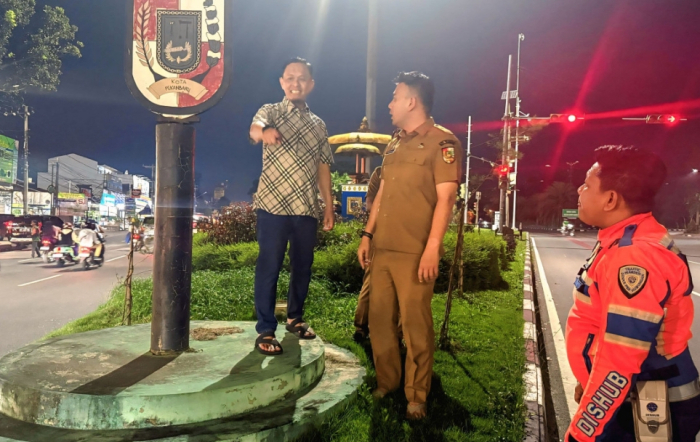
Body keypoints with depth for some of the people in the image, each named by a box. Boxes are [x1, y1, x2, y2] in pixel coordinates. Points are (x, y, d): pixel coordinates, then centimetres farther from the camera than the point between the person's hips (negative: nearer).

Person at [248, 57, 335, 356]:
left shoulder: (318, 125, 14)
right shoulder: (270, 111, 0)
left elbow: (323, 168, 16)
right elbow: (254, 129, -23)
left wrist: (329, 206, 10)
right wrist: (264, 132, -48)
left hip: (307, 207, 5)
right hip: (273, 204, -4)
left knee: (303, 266, 12)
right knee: (269, 267, -2)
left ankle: (295, 317, 32)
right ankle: (266, 331, 7)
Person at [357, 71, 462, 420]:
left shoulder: (442, 142, -6)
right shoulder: (394, 144, 17)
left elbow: (445, 198, -12)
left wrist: (432, 248, -18)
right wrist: (368, 234, 15)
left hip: (414, 253, -7)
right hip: (383, 249, 7)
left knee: (415, 325, -1)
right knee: (380, 318, 12)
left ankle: (417, 396, 14)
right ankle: (386, 381, 29)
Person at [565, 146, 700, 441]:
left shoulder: (635, 258, -27)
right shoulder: (621, 242, 5)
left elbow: (619, 365, -29)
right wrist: (589, 382, 18)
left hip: (646, 414, -8)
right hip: (630, 402, 8)